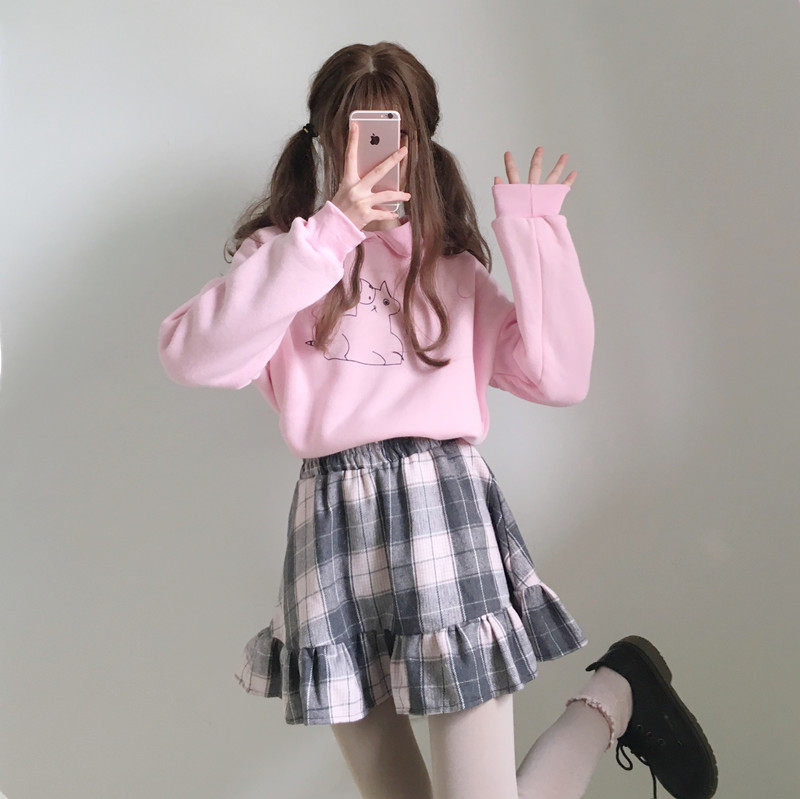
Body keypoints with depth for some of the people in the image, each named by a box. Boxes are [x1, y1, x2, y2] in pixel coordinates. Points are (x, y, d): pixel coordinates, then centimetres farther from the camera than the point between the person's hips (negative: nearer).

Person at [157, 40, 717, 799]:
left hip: (443, 506, -1)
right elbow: (194, 354, -10)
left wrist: (533, 229, 4)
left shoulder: (454, 268, 16)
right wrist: (332, 233, -11)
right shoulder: (287, 256, 11)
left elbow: (559, 376, 3)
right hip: (333, 527, 1)